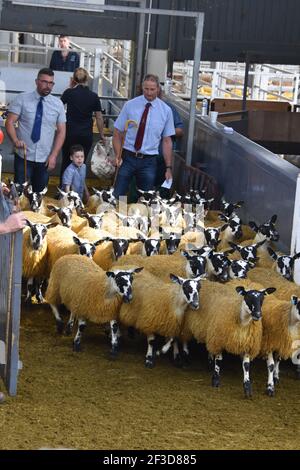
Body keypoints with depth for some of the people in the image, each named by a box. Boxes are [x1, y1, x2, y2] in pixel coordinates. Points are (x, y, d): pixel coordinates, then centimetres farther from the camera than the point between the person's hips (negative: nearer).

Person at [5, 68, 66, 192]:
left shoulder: (58, 104, 3)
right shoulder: (22, 99, -3)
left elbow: (61, 131, 5)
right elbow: (9, 122, -6)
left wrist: (53, 155, -5)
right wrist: (16, 140, -25)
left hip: (45, 159, 2)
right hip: (23, 157, -2)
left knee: (39, 194, 10)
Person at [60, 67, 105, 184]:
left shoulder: (69, 92, -6)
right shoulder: (94, 96, -3)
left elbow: (60, 104, 15)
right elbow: (99, 118, 1)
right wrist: (101, 135, 11)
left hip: (70, 134, -1)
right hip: (86, 135, 1)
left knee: (66, 162, 11)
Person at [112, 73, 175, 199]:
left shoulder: (166, 111, 1)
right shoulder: (130, 105, -1)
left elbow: (167, 141, 4)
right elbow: (117, 133, 2)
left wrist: (168, 168, 0)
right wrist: (118, 156, -12)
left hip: (149, 161, 0)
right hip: (128, 158, 0)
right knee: (118, 196, -2)